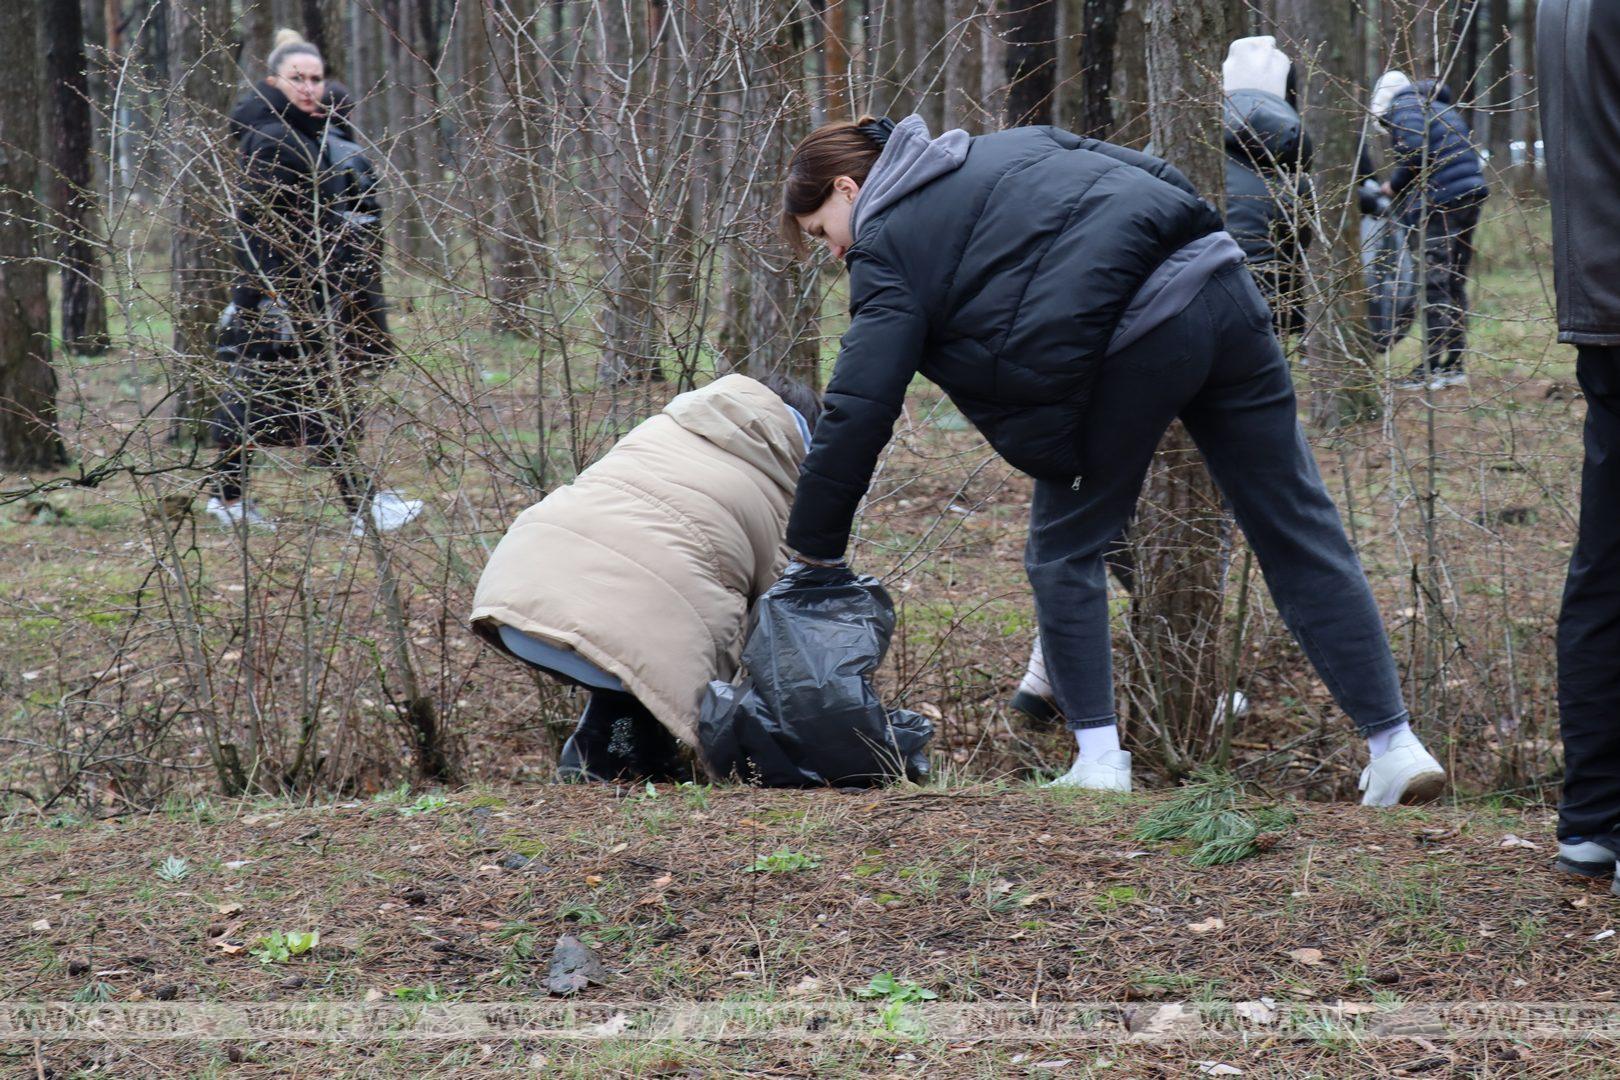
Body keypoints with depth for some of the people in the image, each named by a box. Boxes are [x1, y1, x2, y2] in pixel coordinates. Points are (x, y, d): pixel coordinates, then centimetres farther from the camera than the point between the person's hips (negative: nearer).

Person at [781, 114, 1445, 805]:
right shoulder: (1004, 147, 28)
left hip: (1133, 344, -7)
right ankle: (1392, 743, 10)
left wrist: (812, 544, 10)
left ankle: (1099, 758, 9)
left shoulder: (886, 245, 8)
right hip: (1222, 289, 7)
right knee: (1300, 533, 10)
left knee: (1065, 548, 13)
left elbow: (858, 408, 2)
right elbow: (1158, 176, 24)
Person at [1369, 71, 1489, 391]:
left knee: (1434, 283, -9)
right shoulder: (1442, 108, 26)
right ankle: (1454, 363, 16)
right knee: (1455, 282, 14)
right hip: (1470, 195, 9)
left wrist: (1395, 184, -4)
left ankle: (1432, 367, -13)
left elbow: (1415, 148, -19)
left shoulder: (1405, 108, -1)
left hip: (1442, 202, -9)